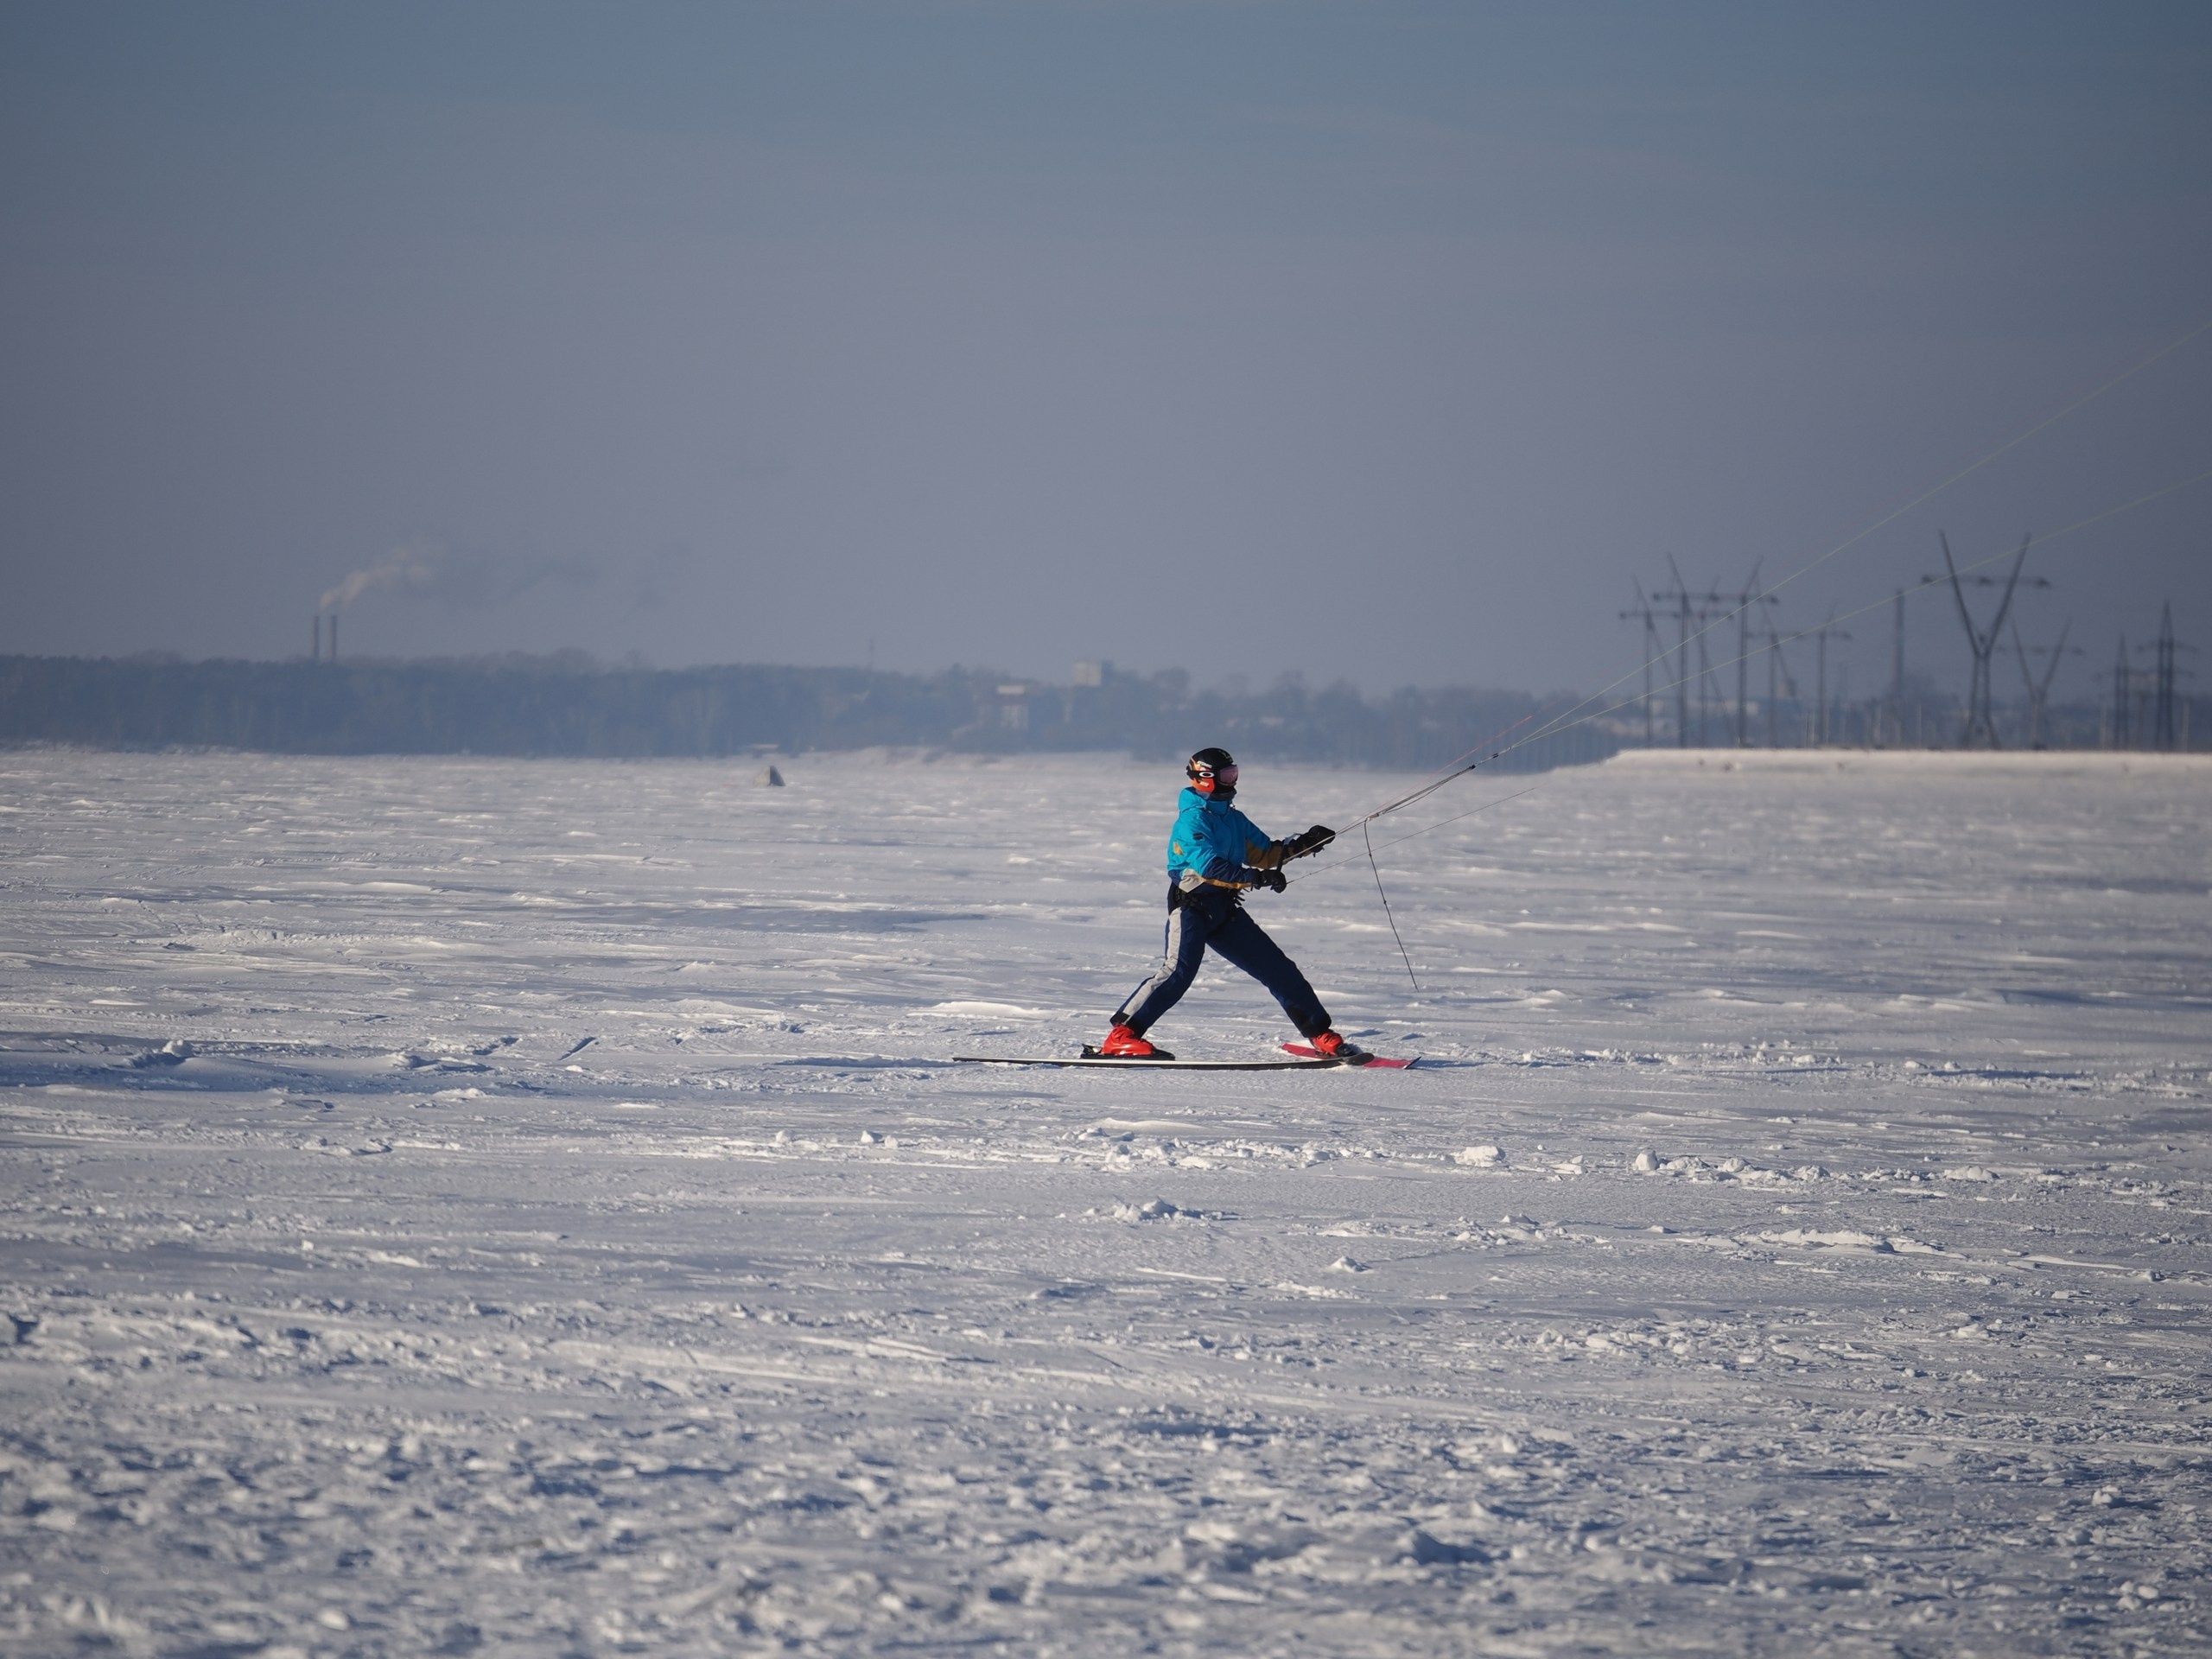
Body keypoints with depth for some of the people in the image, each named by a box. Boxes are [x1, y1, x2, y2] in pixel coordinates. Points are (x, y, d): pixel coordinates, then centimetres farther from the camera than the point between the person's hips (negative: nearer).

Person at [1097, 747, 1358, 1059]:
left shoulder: (1232, 818, 15)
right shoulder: (1193, 819, -12)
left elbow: (1264, 853, 22)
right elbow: (1208, 866, -25)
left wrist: (1302, 844, 8)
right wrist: (1255, 878, -31)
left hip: (1225, 909, 8)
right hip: (1192, 904, -8)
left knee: (1278, 968, 7)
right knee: (1179, 970, -26)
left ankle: (1320, 1035, 15)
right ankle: (1121, 1036, -26)